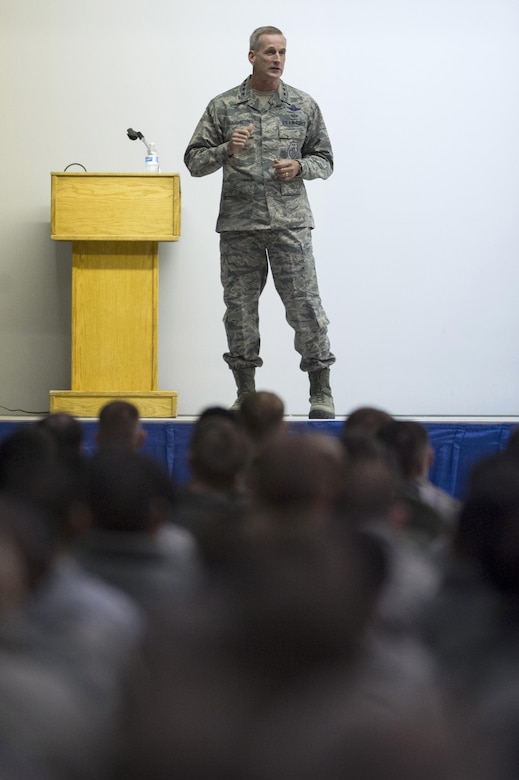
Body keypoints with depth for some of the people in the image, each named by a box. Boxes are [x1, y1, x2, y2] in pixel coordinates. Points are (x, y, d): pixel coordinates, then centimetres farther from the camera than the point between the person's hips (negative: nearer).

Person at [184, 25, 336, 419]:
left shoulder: (304, 106, 7)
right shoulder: (223, 107, 5)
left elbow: (325, 160, 14)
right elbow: (194, 161, 5)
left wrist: (299, 166, -7)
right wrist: (226, 150, -14)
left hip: (290, 223, -1)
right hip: (238, 224, 1)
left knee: (305, 304, -5)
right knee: (240, 308, 5)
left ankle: (321, 392, 2)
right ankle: (246, 394, 15)